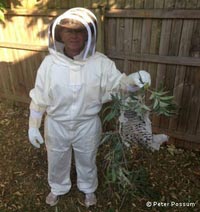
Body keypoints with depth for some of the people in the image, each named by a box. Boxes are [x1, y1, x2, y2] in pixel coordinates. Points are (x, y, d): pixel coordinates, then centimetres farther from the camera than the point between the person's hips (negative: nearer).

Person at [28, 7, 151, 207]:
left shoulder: (100, 62, -17)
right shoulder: (49, 63, -15)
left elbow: (117, 84, -9)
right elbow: (39, 97, -6)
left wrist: (134, 79, -32)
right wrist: (33, 126, -2)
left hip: (87, 125, 0)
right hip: (56, 125, 1)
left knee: (87, 161, 24)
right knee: (57, 161, 25)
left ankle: (88, 189, 56)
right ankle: (57, 188, 57)